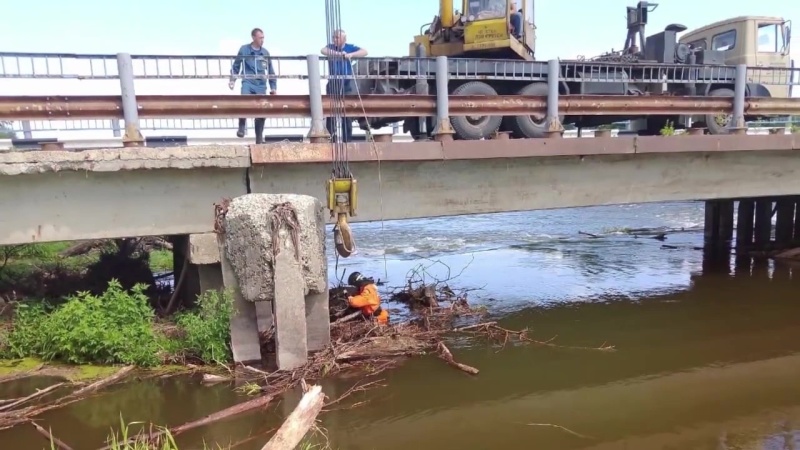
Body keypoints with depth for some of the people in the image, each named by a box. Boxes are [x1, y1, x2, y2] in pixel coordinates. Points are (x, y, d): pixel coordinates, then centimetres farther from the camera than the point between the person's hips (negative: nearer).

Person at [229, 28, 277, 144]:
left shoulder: (265, 52, 13)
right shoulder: (244, 49, 6)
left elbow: (271, 71, 17)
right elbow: (236, 66, 12)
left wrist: (273, 87, 12)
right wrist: (232, 80, 1)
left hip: (261, 85, 2)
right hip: (248, 83, -2)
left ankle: (259, 138, 8)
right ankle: (242, 127, -15)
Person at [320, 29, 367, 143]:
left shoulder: (350, 47, 1)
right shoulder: (331, 47, 1)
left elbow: (364, 52, -13)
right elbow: (323, 50, -22)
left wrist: (351, 54, -29)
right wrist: (338, 53, -37)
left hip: (347, 84, 0)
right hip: (333, 84, 1)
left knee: (347, 114, 2)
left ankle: (346, 140, 10)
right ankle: (330, 138, 14)